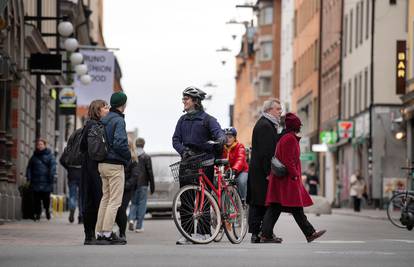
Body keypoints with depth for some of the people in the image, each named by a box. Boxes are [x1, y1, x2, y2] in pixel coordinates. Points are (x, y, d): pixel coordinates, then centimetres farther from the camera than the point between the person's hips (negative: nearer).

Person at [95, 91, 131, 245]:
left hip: (102, 163, 9)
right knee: (115, 200, -5)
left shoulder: (104, 120, 12)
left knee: (105, 198, 14)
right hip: (115, 165, -9)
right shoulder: (118, 120, -14)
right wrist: (128, 156, -7)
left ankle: (100, 232, 15)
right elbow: (120, 143, -23)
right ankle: (107, 234, -9)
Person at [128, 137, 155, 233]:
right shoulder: (146, 157, -6)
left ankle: (131, 219, -7)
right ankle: (139, 226, 2)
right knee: (141, 204, 3)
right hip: (143, 184, -3)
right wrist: (152, 186, 2)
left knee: (134, 203, 16)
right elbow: (150, 172, -5)